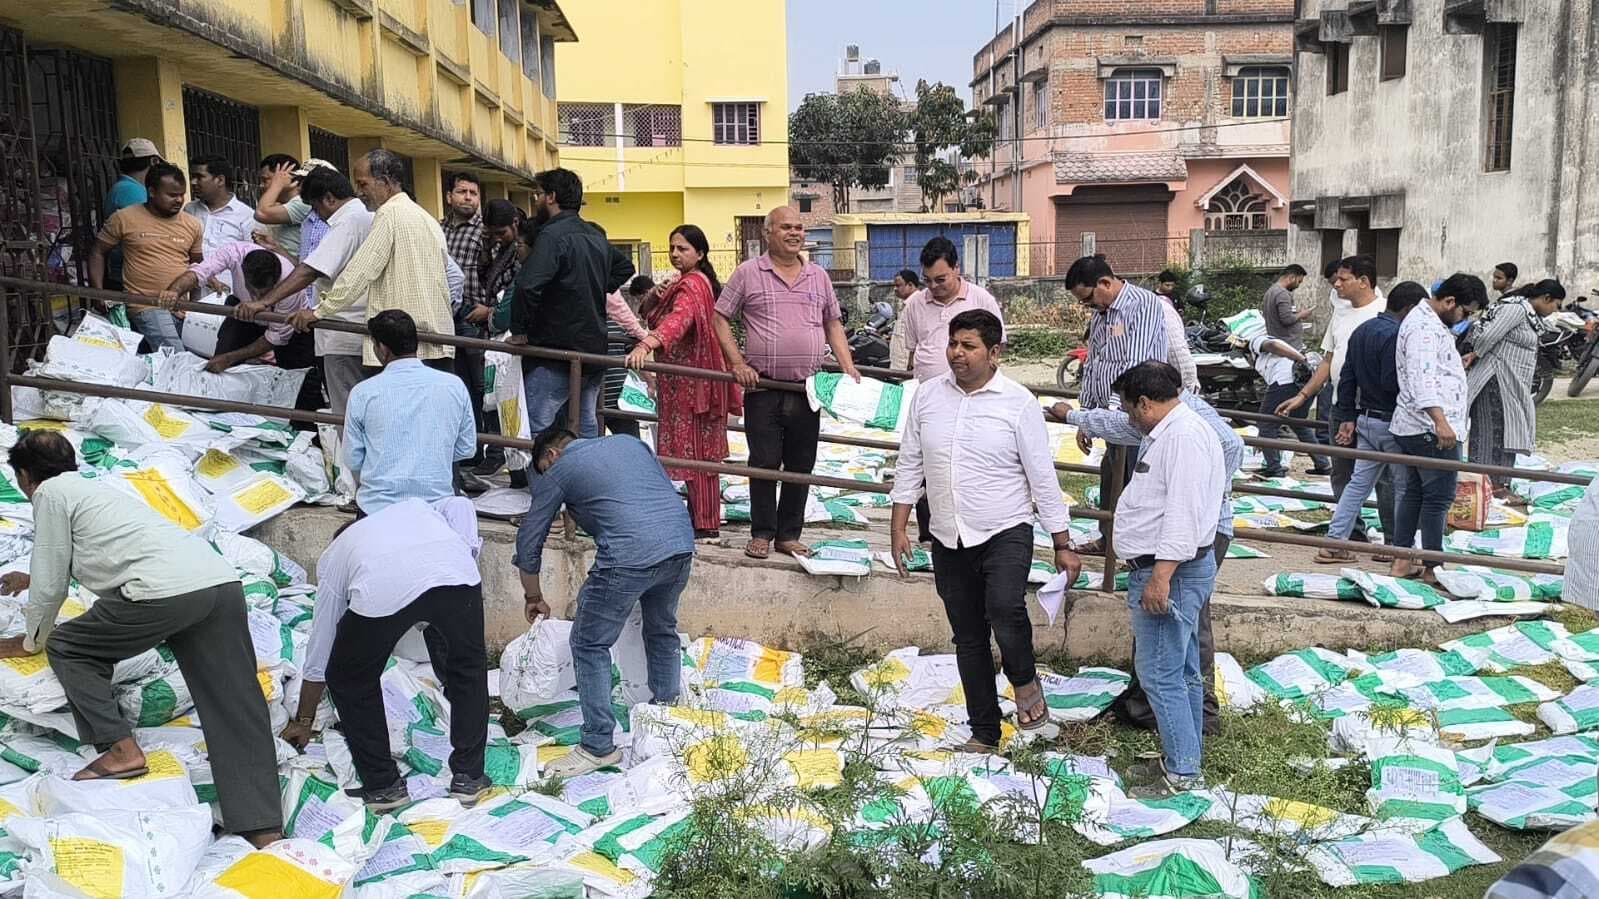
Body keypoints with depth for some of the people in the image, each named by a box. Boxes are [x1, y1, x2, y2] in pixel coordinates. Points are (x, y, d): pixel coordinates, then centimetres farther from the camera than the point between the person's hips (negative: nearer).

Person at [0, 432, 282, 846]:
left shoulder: (50, 493, 14)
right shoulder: (93, 488, 37)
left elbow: (51, 582, 15)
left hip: (165, 590, -8)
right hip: (223, 580, 8)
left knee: (67, 648, 19)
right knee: (237, 715, 2)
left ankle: (121, 749, 8)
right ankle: (265, 833, -5)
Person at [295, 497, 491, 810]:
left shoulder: (331, 558, 39)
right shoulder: (417, 508, 44)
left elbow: (319, 650, 41)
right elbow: (461, 505, 19)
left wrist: (303, 721, 51)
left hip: (382, 591, -1)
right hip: (457, 572, 2)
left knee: (349, 681, 26)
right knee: (468, 668, 27)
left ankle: (383, 786, 29)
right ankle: (468, 778, 31)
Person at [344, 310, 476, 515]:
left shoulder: (362, 393, -4)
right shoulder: (454, 386, 1)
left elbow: (352, 461, 4)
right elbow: (466, 450, 10)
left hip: (378, 507, -1)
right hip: (438, 504, 1)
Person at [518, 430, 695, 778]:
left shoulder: (559, 470, 13)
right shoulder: (630, 442, 26)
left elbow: (528, 542, 18)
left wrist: (534, 598, 33)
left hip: (629, 558, -6)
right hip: (682, 545, 6)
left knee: (590, 646, 10)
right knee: (663, 631, 28)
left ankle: (598, 746, 12)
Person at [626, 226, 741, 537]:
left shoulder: (692, 285, -16)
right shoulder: (696, 282, 17)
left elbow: (678, 318, -37)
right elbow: (651, 314, 18)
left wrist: (646, 345, -52)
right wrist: (655, 297, -4)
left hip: (691, 381, -10)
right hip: (686, 381, 10)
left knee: (695, 449, -7)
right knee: (700, 449, 15)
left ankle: (705, 523, -3)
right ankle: (700, 515, 24)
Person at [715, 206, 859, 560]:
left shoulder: (818, 276, 13)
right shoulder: (748, 273, 1)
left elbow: (833, 324, 18)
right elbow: (721, 319, 3)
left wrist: (848, 368, 6)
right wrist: (738, 363, -8)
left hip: (807, 388, 4)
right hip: (763, 387, -3)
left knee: (801, 466, 7)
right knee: (764, 463, 0)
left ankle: (789, 535, 19)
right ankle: (761, 534, 14)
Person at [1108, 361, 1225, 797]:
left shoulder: (1184, 435, -19)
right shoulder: (1171, 432, 16)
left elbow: (1183, 512, -26)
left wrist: (1161, 575, -28)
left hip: (1170, 571, -11)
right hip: (1165, 570, 11)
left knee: (1160, 674, -6)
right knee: (1181, 672, 17)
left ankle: (1182, 772, 2)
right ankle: (1183, 759, 27)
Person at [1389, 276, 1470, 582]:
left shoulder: (1429, 322, 18)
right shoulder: (1425, 328, -17)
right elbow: (1423, 378, -32)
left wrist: (1458, 362, 53)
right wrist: (1440, 420, -41)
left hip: (1412, 427, 11)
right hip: (1432, 428, -11)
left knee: (1413, 492, 13)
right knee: (1439, 497, -5)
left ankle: (1402, 561, 17)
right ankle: (1432, 567, 0)